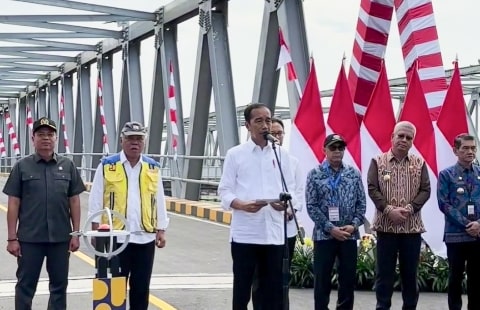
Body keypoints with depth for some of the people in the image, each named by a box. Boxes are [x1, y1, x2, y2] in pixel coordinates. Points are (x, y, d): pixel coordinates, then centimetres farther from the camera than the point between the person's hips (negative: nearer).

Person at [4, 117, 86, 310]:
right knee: (26, 285, 6)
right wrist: (12, 238, -5)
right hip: (29, 238, -2)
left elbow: (74, 202, 7)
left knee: (59, 285, 11)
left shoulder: (67, 166, 4)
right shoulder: (22, 167, -1)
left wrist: (75, 233, 3)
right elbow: (13, 204, -1)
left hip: (60, 237, 2)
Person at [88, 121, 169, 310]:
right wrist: (96, 230, -3)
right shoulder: (107, 166, 0)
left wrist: (160, 230, 8)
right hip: (115, 237, -3)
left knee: (141, 287, 9)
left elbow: (159, 201, 12)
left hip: (145, 238, 3)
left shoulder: (153, 168, 8)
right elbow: (96, 200, 1)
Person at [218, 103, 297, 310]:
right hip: (244, 233, -2)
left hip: (273, 232, 3)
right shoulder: (235, 154, 2)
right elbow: (225, 191, -1)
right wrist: (242, 205, -20)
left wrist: (286, 202, -11)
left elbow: (291, 188, 12)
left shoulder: (281, 154, 10)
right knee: (242, 287, 4)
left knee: (273, 289, 6)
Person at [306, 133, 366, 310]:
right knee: (322, 280, 2)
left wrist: (354, 225, -9)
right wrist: (330, 228, -13)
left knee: (348, 279, 7)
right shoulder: (315, 175, -1)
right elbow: (311, 206, -6)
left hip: (349, 235, 2)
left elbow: (361, 203, 6)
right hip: (324, 235, -2)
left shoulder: (354, 174, 6)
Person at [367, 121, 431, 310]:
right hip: (385, 225, -1)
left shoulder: (420, 164, 8)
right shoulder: (378, 162, 3)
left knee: (410, 273, 7)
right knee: (384, 272, 2)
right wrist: (389, 210, -16)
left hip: (412, 227, 2)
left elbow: (425, 190, 1)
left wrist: (409, 208, -14)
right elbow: (372, 189, -4)